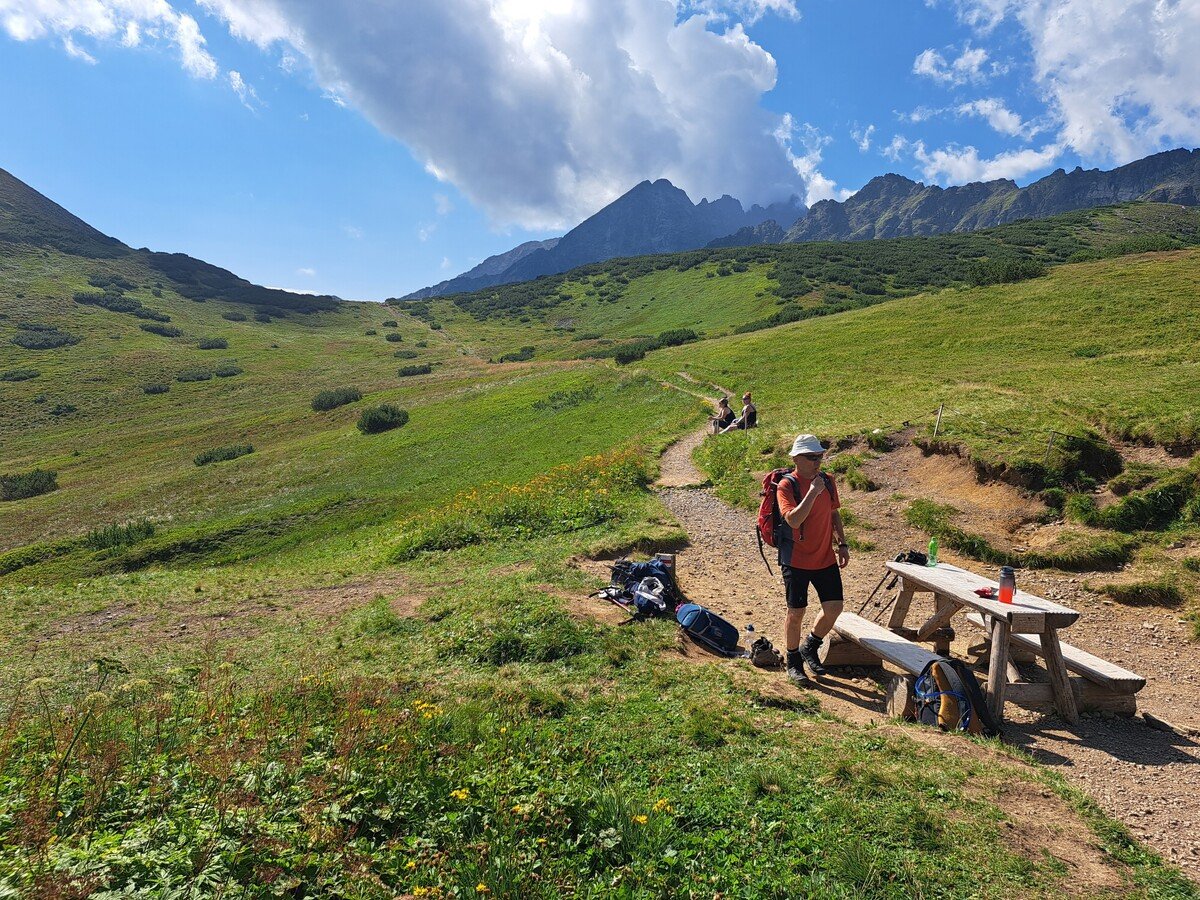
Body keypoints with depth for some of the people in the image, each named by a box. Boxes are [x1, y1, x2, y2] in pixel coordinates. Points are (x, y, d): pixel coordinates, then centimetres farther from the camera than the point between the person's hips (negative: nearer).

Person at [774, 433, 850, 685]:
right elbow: (793, 520, -28)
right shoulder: (787, 485, -14)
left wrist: (842, 544, 11)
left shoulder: (827, 481, 4)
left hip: (826, 558, 5)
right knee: (796, 612, 3)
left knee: (834, 607, 3)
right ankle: (793, 662, 23)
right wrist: (813, 492, -29)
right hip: (797, 561, -5)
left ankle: (810, 648, 28)